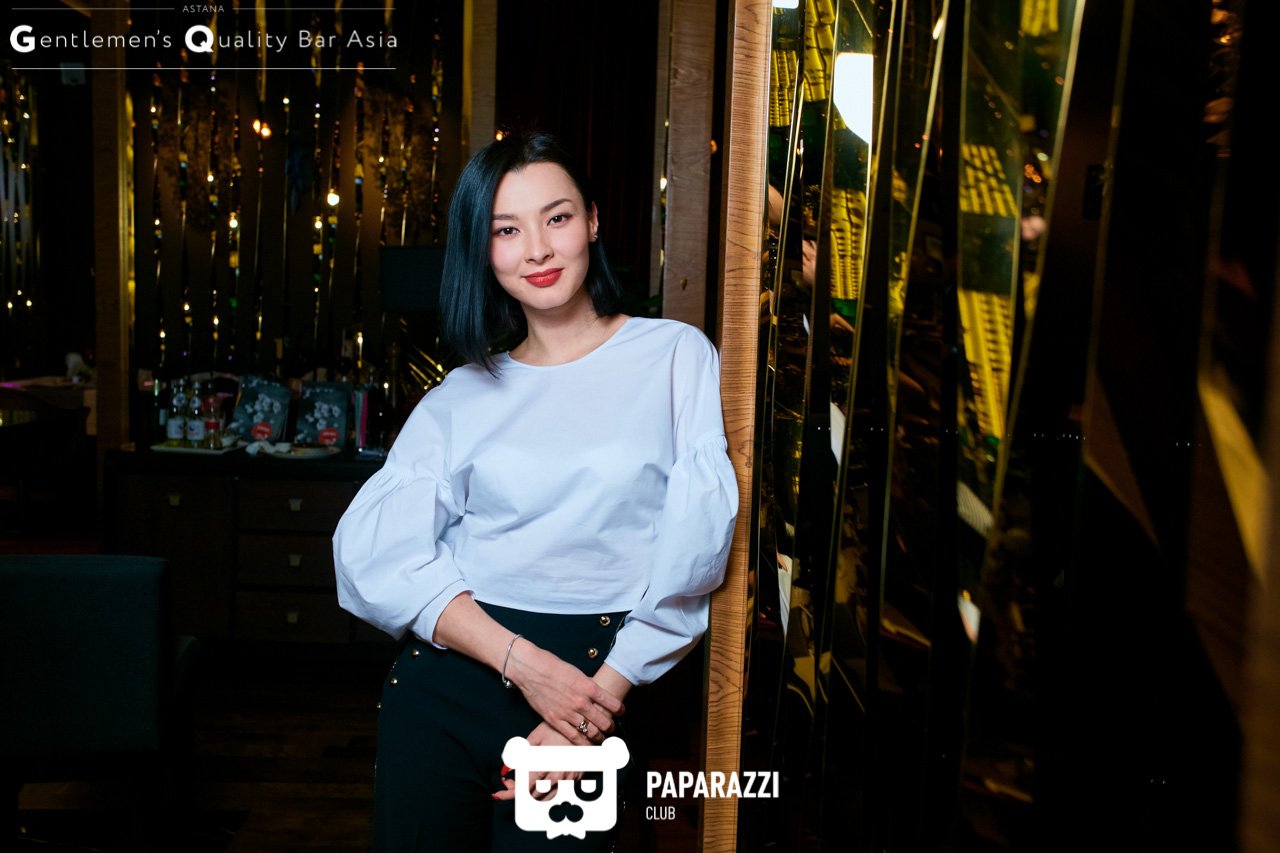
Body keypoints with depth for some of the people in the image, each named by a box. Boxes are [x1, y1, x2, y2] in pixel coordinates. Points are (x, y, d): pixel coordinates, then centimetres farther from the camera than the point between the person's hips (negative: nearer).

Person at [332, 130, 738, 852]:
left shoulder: (678, 355, 0)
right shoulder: (462, 397, 7)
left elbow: (695, 551, -6)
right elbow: (375, 550, -5)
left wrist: (601, 695, -11)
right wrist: (523, 662, -18)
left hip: (594, 684, -2)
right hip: (446, 682, 3)